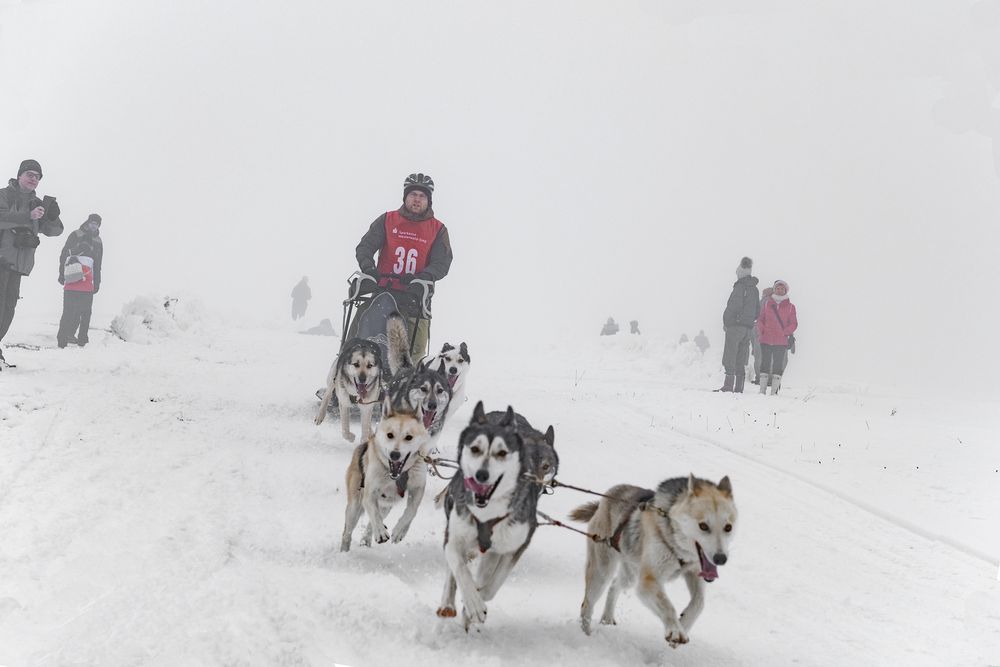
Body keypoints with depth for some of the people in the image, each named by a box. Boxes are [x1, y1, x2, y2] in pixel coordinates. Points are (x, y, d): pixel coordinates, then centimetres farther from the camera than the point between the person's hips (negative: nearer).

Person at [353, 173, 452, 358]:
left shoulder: (438, 230, 8)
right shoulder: (387, 220, 9)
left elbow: (442, 262, -2)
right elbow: (365, 246, 3)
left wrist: (423, 277, -22)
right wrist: (367, 267, -19)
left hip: (415, 297, 0)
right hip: (383, 290, 0)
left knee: (416, 348, -7)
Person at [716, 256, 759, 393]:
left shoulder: (740, 286, -11)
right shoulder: (754, 289, 14)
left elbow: (734, 306, -18)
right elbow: (757, 311, 17)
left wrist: (726, 321, -8)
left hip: (735, 326, -8)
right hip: (748, 328, 8)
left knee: (729, 358, -6)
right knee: (740, 362, 9)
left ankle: (728, 386, -12)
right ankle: (739, 388, 7)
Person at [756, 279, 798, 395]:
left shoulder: (790, 306, 5)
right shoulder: (767, 303, 9)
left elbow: (794, 324, 4)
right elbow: (760, 319, 10)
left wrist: (785, 333, -10)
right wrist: (761, 332, -5)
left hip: (781, 341, -1)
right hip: (766, 340, 1)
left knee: (778, 365, -1)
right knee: (765, 364, 2)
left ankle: (774, 391, 1)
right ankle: (762, 390, 4)